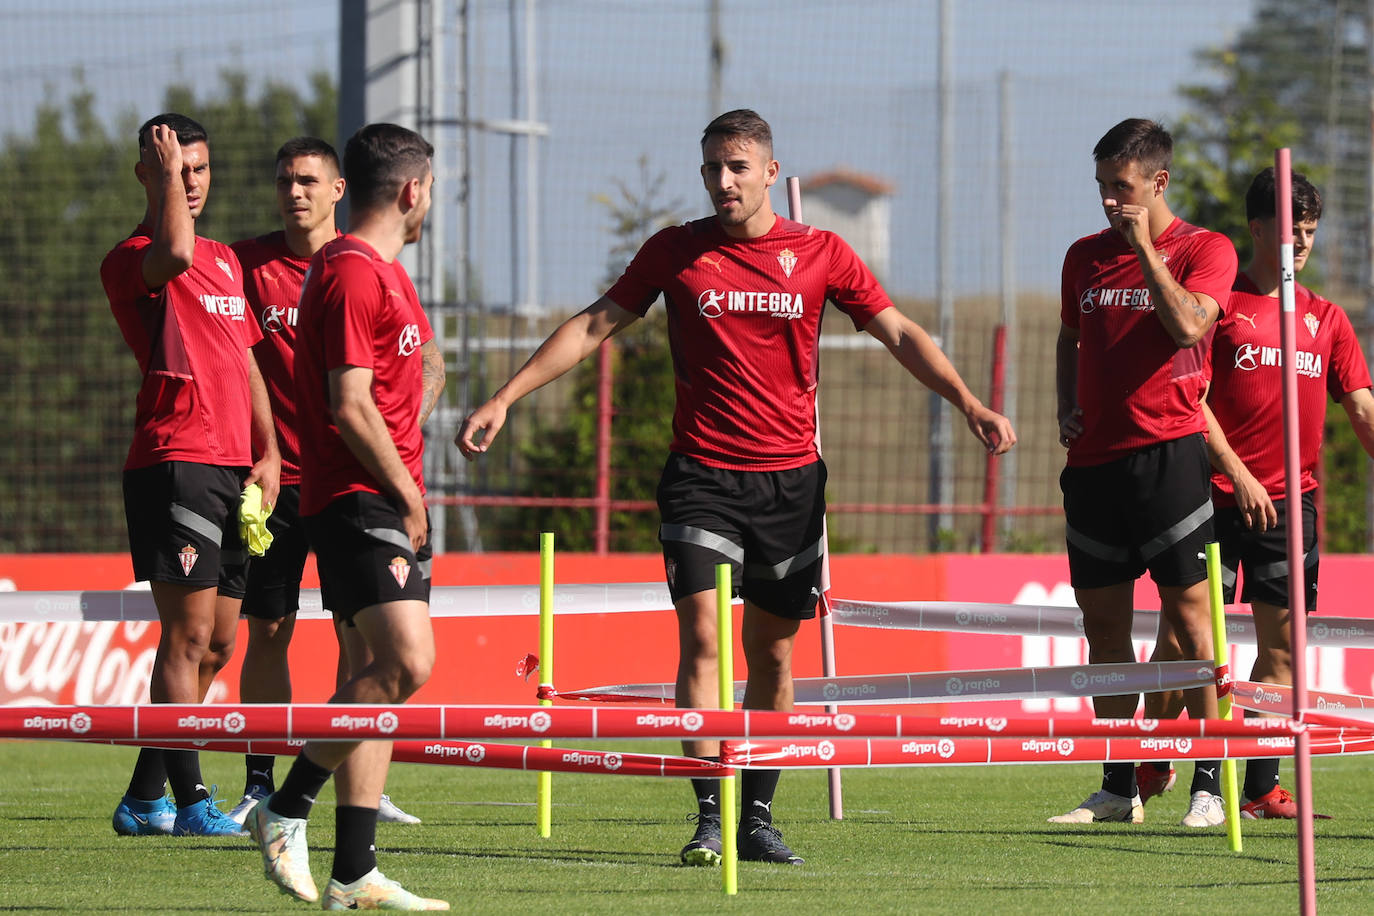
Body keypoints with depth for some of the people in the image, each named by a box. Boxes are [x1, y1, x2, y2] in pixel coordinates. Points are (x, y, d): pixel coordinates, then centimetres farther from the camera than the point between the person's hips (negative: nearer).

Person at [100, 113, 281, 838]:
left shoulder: (226, 261, 22)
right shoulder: (131, 259, -5)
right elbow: (175, 254, -29)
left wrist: (267, 452, 13)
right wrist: (165, 172, -13)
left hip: (235, 471, 8)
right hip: (174, 464, -8)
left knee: (215, 645, 9)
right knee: (188, 636, -12)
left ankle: (144, 799, 17)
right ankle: (190, 801, -13)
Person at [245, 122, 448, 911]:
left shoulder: (382, 271, 20)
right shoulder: (353, 274, -13)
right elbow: (350, 406, -18)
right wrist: (407, 492, -11)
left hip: (390, 500, 10)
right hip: (360, 499, -10)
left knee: (375, 678, 5)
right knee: (405, 662, -20)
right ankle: (285, 810, -11)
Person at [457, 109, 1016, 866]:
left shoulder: (820, 254, 3)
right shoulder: (675, 252, 2)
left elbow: (898, 334, 5)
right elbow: (592, 327, 6)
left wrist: (970, 406, -6)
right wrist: (504, 399, 1)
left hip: (791, 479, 1)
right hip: (702, 476, -1)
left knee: (772, 652, 7)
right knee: (702, 641, -13)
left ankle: (758, 818, 17)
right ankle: (708, 820, -15)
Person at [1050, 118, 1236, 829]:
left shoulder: (1205, 250, -1)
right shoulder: (1086, 256, 15)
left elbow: (1189, 325, -18)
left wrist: (1145, 248, -14)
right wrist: (1066, 409, 12)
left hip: (1167, 446, -5)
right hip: (1094, 454, 6)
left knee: (1187, 611, -8)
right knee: (1103, 620, 6)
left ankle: (1209, 786, -5)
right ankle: (1117, 789, 12)